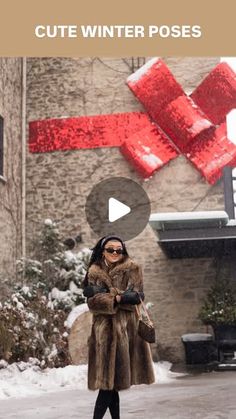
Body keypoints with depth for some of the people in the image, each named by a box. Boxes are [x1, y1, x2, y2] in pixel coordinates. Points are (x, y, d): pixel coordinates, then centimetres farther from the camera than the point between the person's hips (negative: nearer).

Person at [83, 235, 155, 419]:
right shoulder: (94, 272, 9)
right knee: (108, 379, 2)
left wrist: (102, 292, -12)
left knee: (111, 378, -6)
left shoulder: (133, 269, 3)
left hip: (127, 328, -2)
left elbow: (136, 297, -8)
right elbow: (92, 302, -2)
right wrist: (118, 298, -16)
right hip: (104, 328, 2)